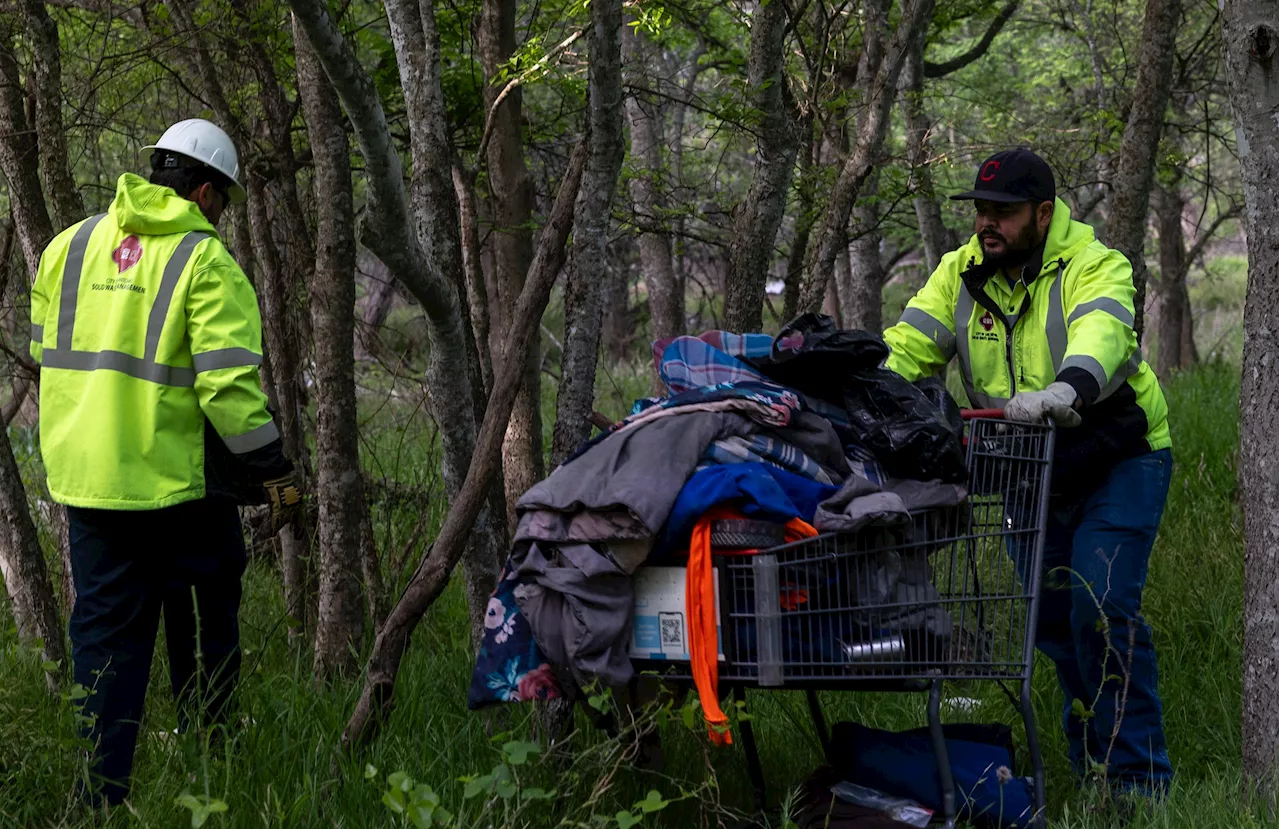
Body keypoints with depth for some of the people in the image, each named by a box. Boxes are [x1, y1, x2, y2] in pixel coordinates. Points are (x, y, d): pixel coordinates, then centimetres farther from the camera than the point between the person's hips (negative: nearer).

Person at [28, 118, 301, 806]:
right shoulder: (204, 261, -10)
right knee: (203, 642, 11)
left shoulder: (68, 247, 8)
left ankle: (101, 794, 2)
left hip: (84, 482, 5)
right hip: (180, 488, -4)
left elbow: (45, 355, 16)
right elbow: (229, 383, -17)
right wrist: (273, 472, -9)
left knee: (105, 635, 8)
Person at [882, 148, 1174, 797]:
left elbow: (1100, 336, -39)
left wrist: (1065, 390, -61)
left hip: (1118, 458, -6)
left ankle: (1140, 774, -8)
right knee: (1050, 620, 10)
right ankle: (1087, 760, 27)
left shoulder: (1095, 268, -18)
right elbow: (909, 343, -11)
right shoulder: (960, 274, -1)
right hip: (1031, 470, 6)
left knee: (1102, 608, -17)